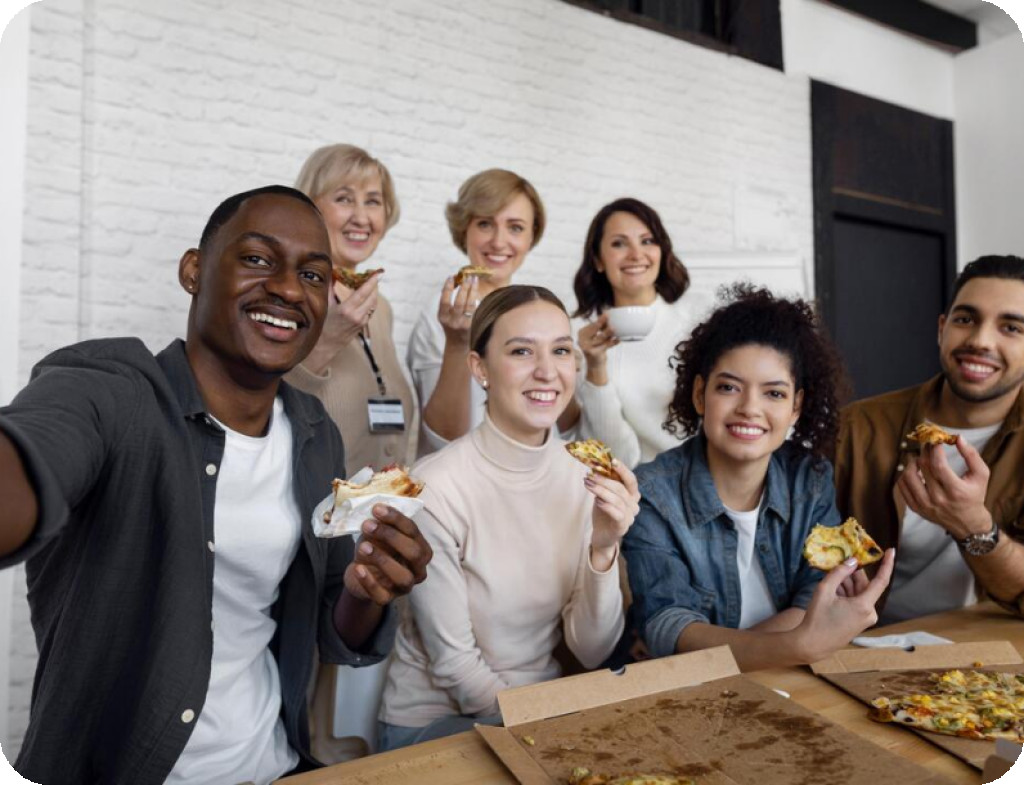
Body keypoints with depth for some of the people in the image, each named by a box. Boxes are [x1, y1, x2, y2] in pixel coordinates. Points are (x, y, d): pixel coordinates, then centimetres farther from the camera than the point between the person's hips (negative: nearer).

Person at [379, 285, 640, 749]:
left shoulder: (587, 478, -9)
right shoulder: (436, 488, -23)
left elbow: (592, 653, -9)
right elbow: (453, 665, -15)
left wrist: (603, 550, -24)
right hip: (434, 719, -5)